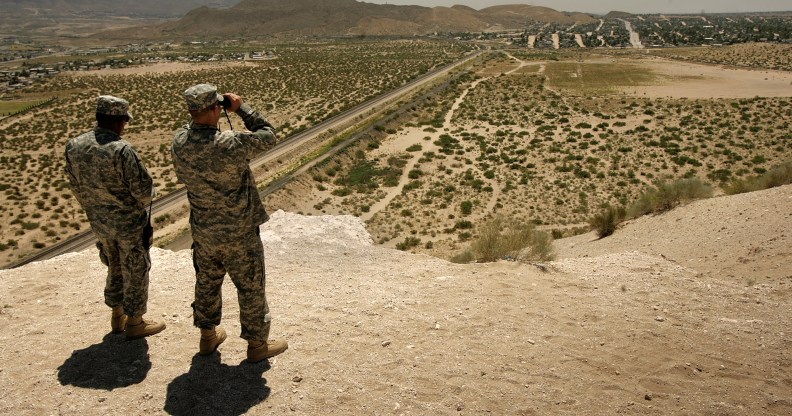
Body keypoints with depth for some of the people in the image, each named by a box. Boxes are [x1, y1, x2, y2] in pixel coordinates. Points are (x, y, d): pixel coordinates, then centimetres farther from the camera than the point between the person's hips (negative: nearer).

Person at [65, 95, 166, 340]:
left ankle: (117, 315, 37)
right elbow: (143, 190, -22)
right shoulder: (122, 150, -26)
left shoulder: (74, 146, -5)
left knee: (115, 267, 24)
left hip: (100, 222, 6)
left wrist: (93, 209, 20)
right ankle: (134, 323, 23)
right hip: (130, 223, -6)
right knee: (135, 272, 11)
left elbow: (76, 186, 6)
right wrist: (144, 205, 0)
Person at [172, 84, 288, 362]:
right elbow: (267, 136, -13)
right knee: (250, 287, 12)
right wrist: (241, 107, -6)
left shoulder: (179, 143, -12)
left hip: (203, 231, 6)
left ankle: (208, 337, 41)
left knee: (207, 282, 23)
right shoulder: (231, 145, -29)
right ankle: (257, 344, 27)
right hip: (239, 234, -5)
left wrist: (198, 118, 3)